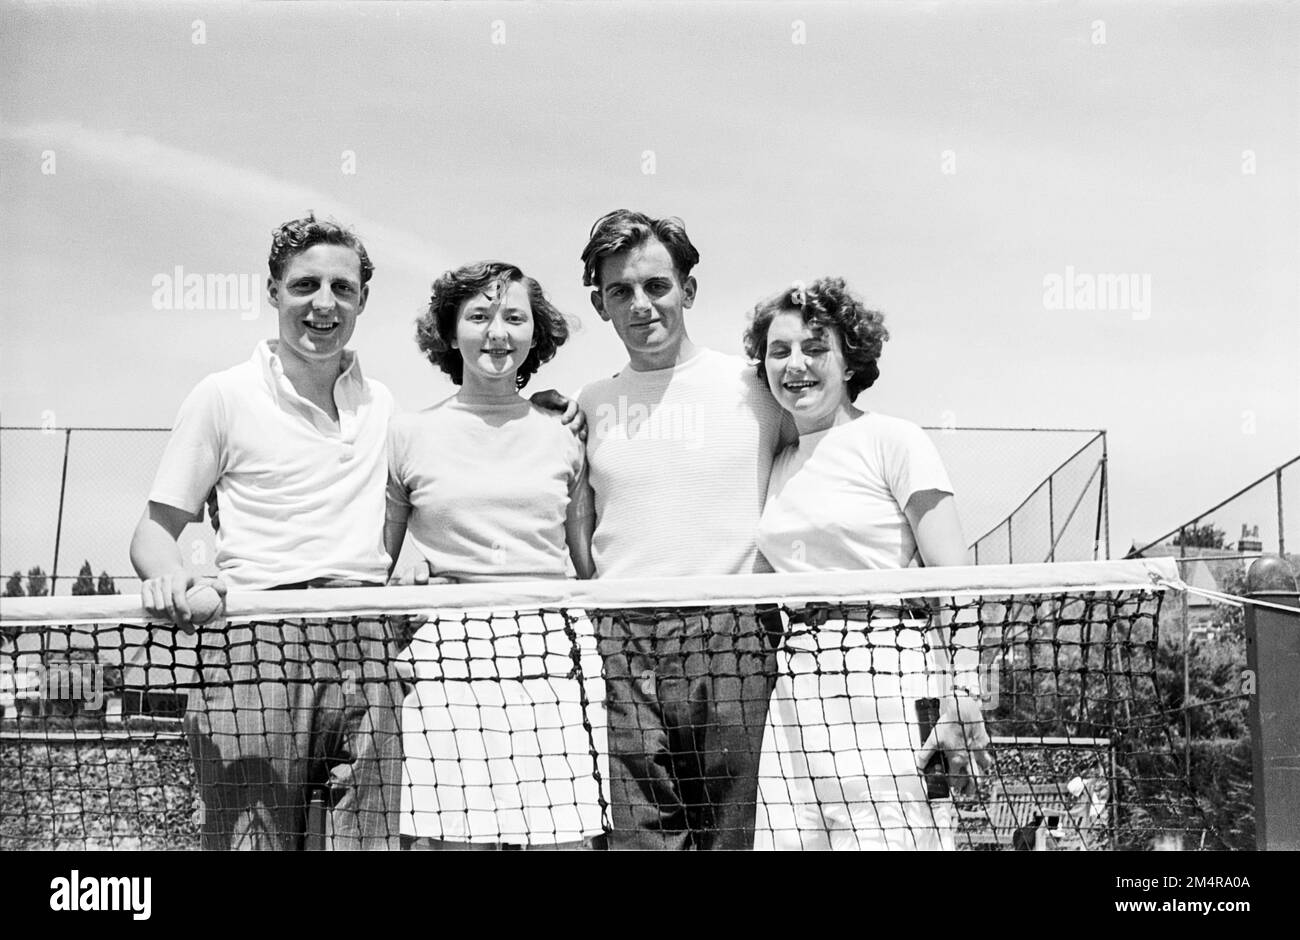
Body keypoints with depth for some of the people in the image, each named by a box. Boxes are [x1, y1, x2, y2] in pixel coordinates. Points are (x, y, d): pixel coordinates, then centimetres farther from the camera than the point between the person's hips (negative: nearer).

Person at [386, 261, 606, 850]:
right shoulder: (410, 433, 10)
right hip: (450, 655, -1)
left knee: (571, 836, -6)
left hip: (557, 653, 1)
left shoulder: (563, 437, 14)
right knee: (454, 837, -7)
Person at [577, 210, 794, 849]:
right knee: (638, 837, 3)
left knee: (733, 835, 3)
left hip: (732, 646, -2)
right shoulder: (589, 405, 11)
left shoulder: (752, 386, 2)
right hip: (621, 647, 2)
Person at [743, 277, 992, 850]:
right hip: (794, 686, 6)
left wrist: (960, 705, -15)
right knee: (789, 838, -1)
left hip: (884, 675, -5)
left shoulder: (893, 441, -2)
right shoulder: (781, 464, 16)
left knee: (887, 837, -11)